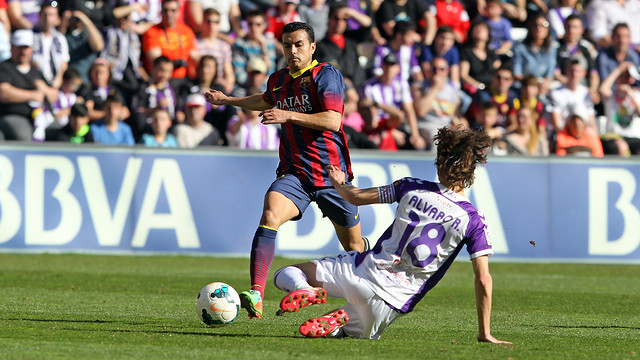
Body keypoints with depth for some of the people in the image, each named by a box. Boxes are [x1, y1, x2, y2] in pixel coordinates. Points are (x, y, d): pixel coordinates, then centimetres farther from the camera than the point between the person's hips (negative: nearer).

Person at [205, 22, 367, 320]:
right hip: (294, 171, 3)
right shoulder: (278, 80, 11)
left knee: (353, 244, 10)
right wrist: (228, 100, 40)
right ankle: (256, 295, -37)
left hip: (331, 172, -3)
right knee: (269, 216, -26)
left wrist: (289, 115, -25)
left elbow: (333, 120, -21)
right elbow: (267, 101, 37)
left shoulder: (327, 75, -8)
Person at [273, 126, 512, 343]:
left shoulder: (412, 188, -2)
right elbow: (484, 280, -10)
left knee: (286, 274, 15)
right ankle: (339, 324, -8)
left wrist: (339, 183, 32)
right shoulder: (474, 221, -7)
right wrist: (484, 334, -2)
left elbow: (355, 197, 8)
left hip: (363, 268, 0)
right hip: (393, 299, 0)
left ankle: (303, 290, -20)